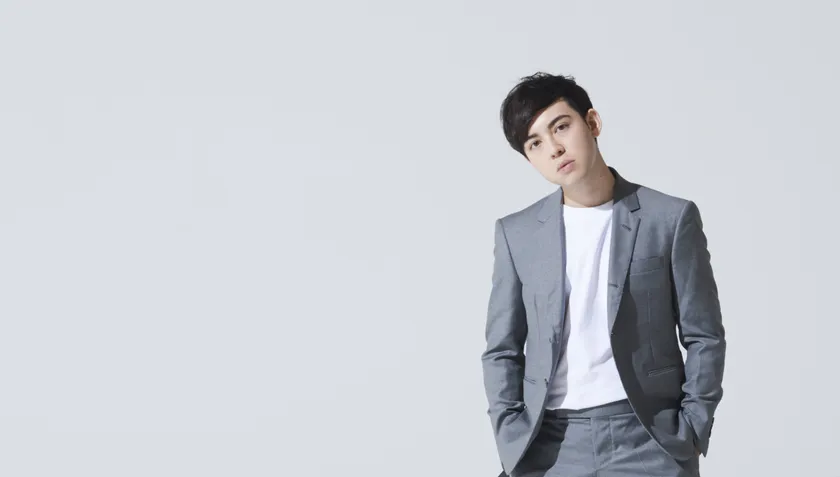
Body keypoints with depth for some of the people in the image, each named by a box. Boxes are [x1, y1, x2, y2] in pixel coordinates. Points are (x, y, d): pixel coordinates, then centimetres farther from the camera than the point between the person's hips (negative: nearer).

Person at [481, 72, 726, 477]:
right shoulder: (516, 233, 7)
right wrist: (512, 444, -1)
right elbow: (502, 349, 9)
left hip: (647, 439, -2)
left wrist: (689, 435, -4)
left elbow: (704, 337, 3)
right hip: (550, 445, 2)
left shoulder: (671, 218, 1)